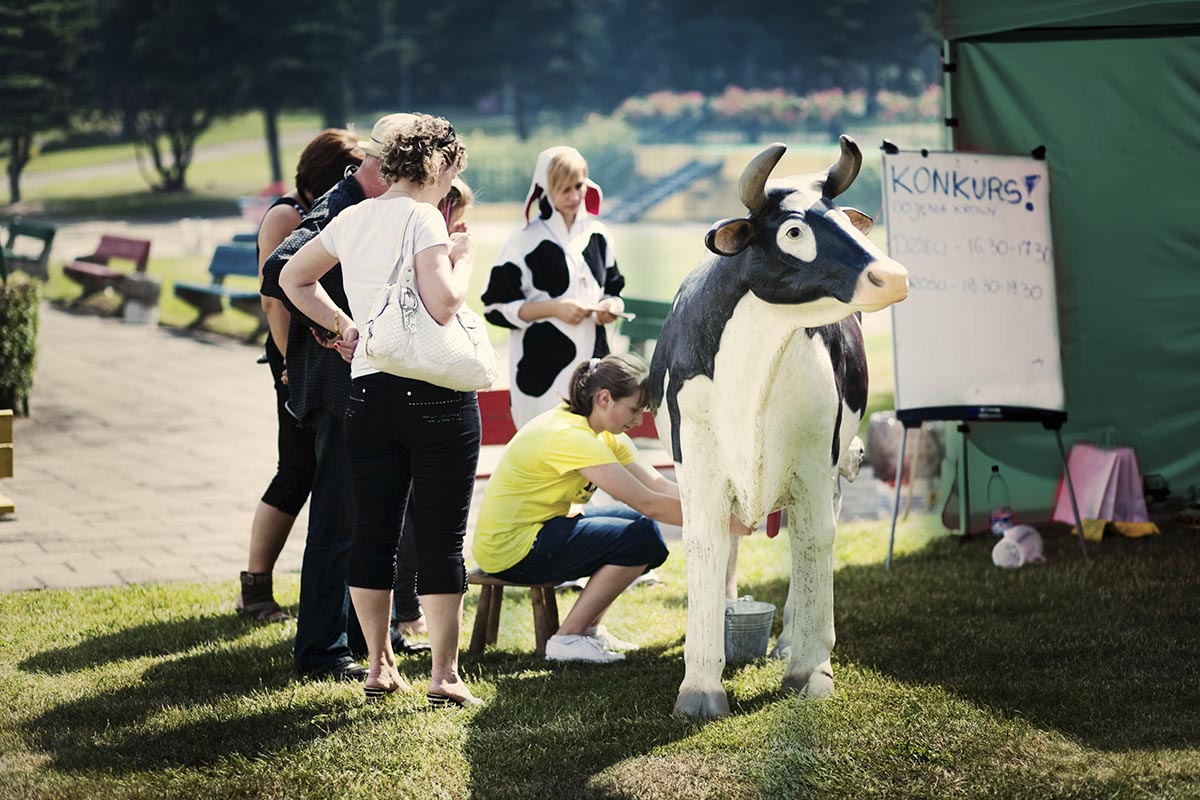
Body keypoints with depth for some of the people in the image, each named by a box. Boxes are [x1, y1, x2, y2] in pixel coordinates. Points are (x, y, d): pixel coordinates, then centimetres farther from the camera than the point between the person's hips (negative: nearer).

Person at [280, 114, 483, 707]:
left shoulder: (351, 220, 12)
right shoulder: (422, 218, -9)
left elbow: (293, 278, 27)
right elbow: (442, 303, -20)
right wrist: (463, 259, -2)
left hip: (367, 390, 6)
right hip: (435, 392, -6)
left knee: (372, 534, 11)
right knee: (441, 538, -2)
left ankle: (379, 666, 18)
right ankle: (444, 675, -1)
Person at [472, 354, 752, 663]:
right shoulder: (570, 437, -24)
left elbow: (658, 485, 3)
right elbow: (647, 503, -26)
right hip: (511, 553, -10)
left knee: (640, 523, 11)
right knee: (643, 537, -15)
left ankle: (590, 627, 15)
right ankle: (567, 638, -9)